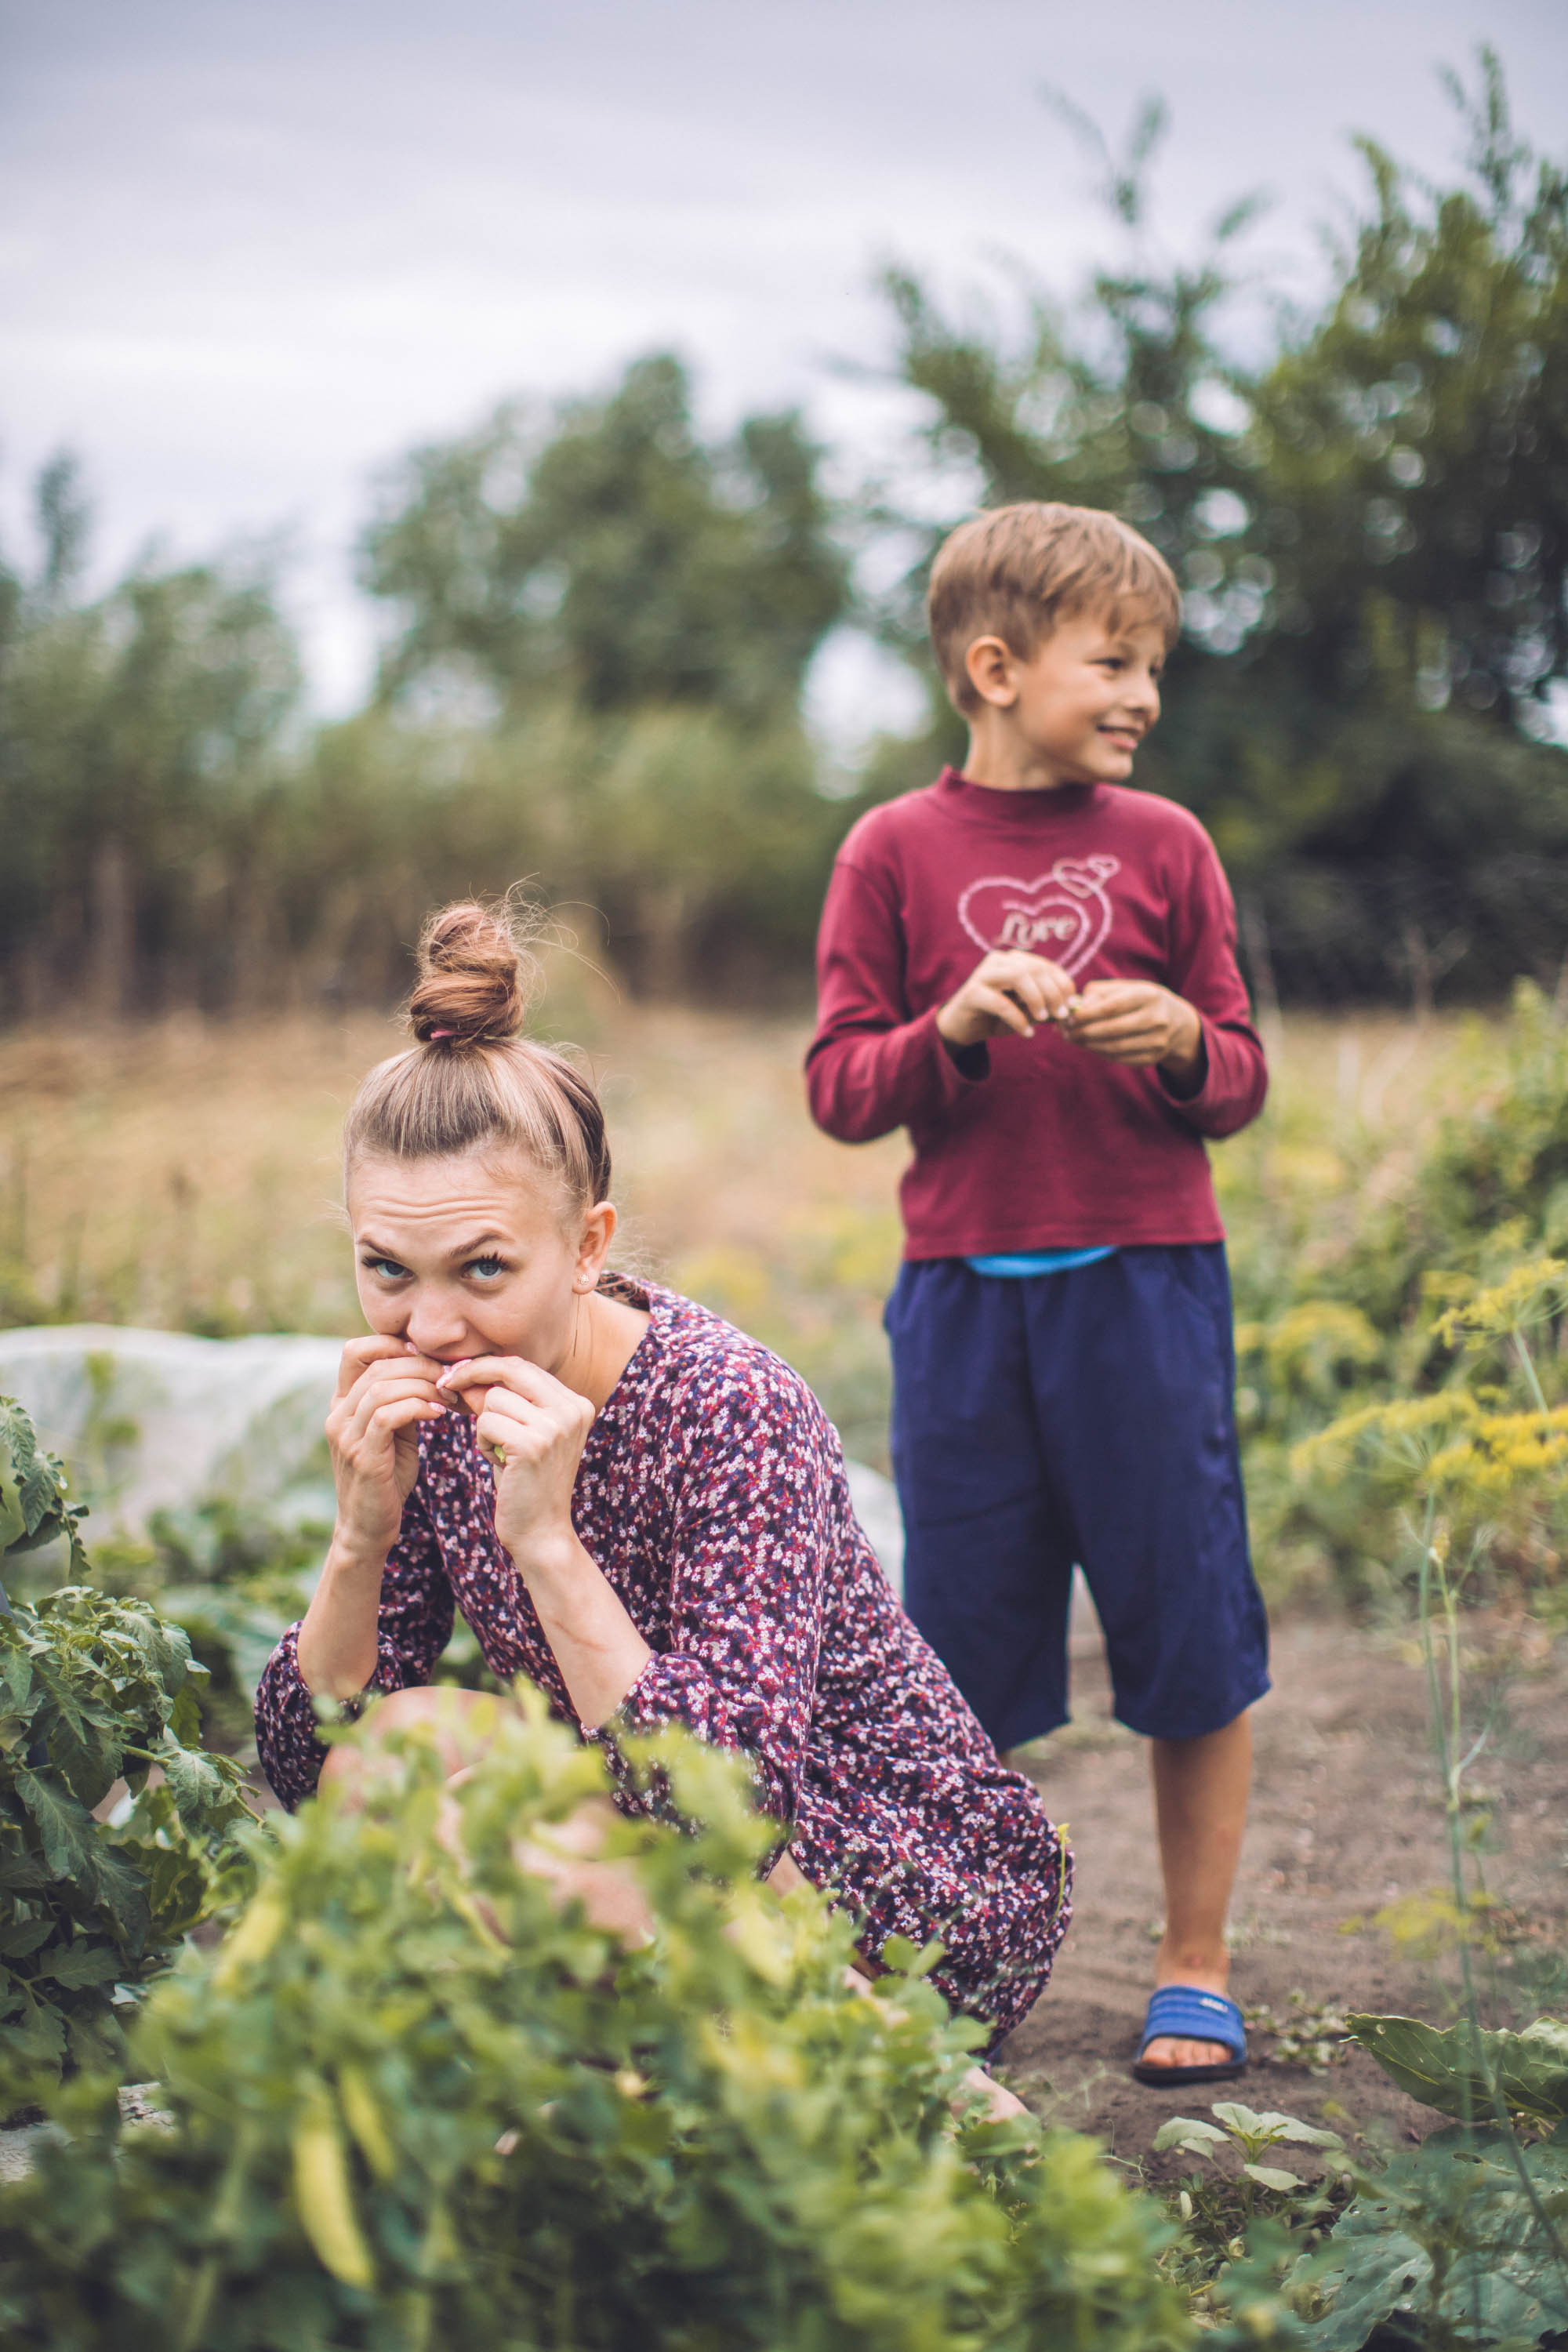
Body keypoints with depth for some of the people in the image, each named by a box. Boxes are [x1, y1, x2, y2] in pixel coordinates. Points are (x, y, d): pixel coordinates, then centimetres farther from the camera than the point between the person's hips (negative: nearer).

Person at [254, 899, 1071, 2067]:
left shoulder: (734, 1412, -24)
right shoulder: (430, 1410, -4)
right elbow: (303, 1769, -5)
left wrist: (547, 1542, -36)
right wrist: (361, 1539, -22)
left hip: (928, 1900, -7)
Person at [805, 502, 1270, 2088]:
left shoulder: (1164, 846, 5)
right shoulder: (896, 854, 2)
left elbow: (1241, 1083, 8)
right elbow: (838, 1091, 1)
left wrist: (1183, 1042, -14)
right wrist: (956, 1023, -16)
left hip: (1146, 1283, 0)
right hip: (963, 1290, 0)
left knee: (1190, 1633, 2)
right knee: (958, 1655, 7)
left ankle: (1195, 1972, 17)